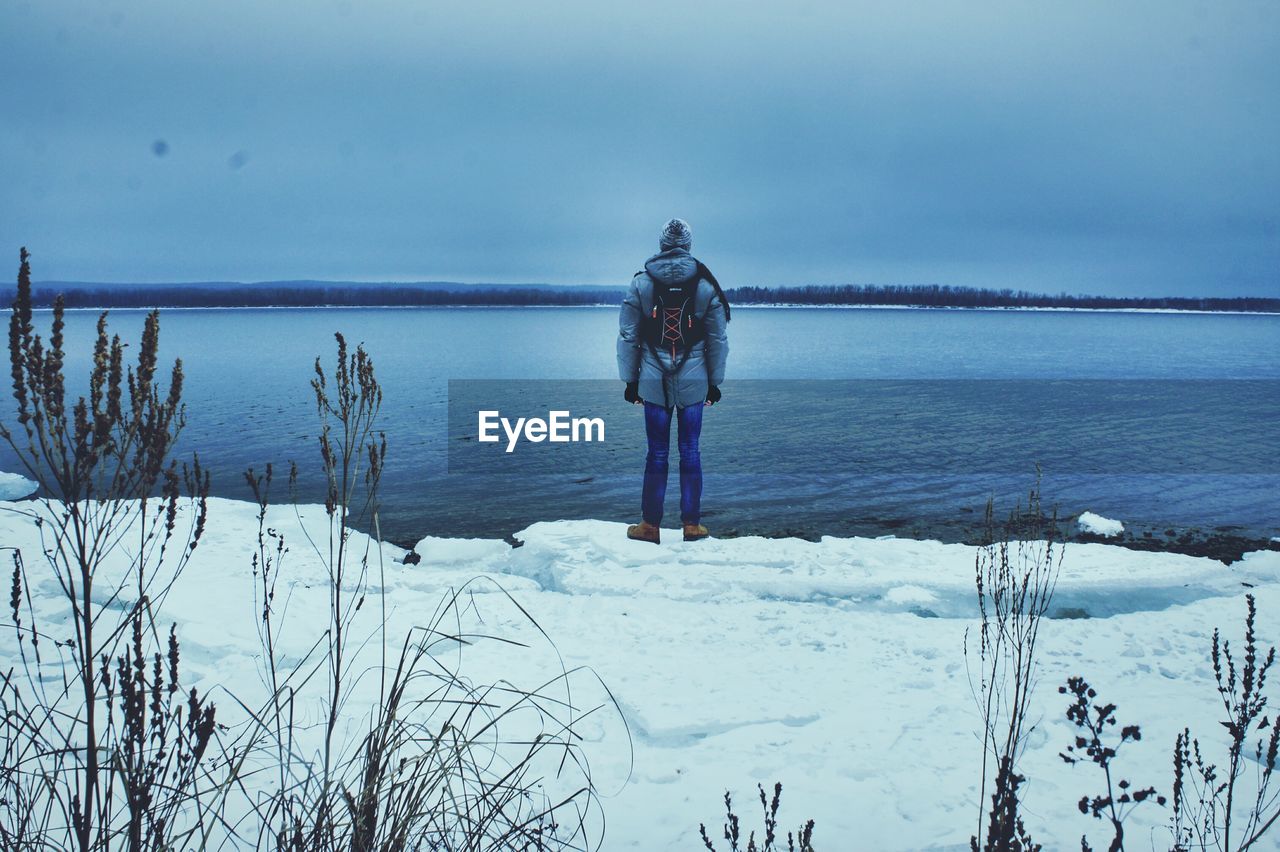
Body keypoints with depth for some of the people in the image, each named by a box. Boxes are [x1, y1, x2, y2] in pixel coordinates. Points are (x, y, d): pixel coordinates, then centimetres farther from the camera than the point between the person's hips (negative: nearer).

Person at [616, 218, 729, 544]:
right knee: (690, 452, 7)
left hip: (654, 382, 0)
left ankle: (650, 526, 10)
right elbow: (718, 340, 3)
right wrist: (715, 382, 11)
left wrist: (630, 380, 8)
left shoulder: (641, 283, -1)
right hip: (693, 382, 0)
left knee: (657, 453, 5)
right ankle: (692, 525, 12)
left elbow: (628, 337, 1)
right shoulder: (705, 285, 1)